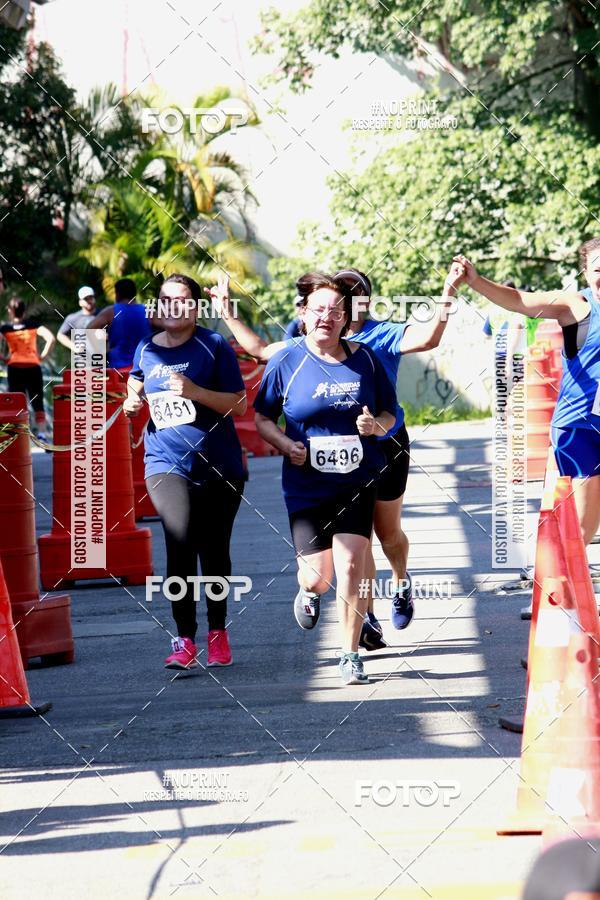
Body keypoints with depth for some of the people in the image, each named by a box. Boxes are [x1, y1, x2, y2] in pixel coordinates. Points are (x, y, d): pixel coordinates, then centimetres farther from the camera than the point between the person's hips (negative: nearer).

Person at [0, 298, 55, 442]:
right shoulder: (33, 324, 3)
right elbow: (51, 339, -7)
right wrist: (43, 356, 0)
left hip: (14, 367, 0)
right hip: (33, 367, 0)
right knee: (37, 403, 4)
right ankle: (41, 433, -11)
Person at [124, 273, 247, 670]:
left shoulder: (213, 345, -3)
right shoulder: (146, 350, 8)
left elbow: (239, 403, -7)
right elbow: (137, 387, 25)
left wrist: (195, 391, -21)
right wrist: (132, 403, 2)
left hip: (219, 466, -1)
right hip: (167, 463, 1)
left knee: (214, 553, 8)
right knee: (180, 545, -17)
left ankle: (218, 631, 26)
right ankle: (185, 641, -19)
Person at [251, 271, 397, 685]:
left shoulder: (364, 359, 2)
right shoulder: (286, 362, -2)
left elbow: (390, 413, 12)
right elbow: (263, 418, 5)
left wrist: (377, 425, -11)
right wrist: (287, 445, -13)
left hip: (356, 481, 1)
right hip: (307, 484, -1)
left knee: (350, 567, -11)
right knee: (318, 574, 0)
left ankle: (350, 655, 1)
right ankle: (310, 590, 39)